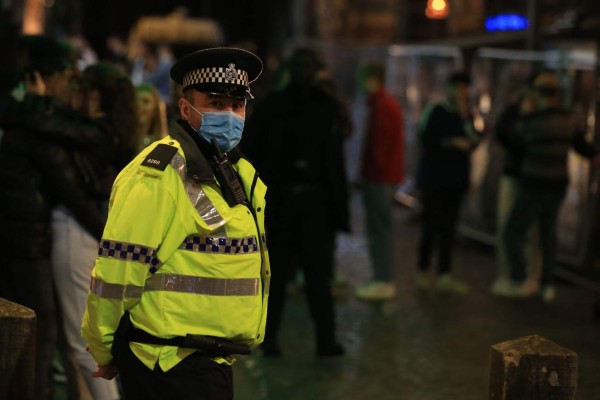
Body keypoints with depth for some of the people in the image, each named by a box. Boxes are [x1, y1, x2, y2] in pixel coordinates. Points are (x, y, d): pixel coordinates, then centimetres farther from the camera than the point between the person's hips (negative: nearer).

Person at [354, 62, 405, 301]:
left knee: (379, 230, -7)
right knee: (378, 229, 13)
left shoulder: (382, 106, -15)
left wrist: (373, 172, -15)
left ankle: (383, 282, -5)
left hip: (379, 178, -10)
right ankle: (382, 278, 18)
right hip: (381, 176, 10)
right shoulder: (387, 104, 17)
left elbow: (380, 144, -20)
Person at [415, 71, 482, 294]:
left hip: (456, 179, 5)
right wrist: (452, 142, -14)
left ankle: (444, 276, 3)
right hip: (434, 178, -5)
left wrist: (465, 117, -8)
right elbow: (426, 140, -12)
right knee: (431, 225, -2)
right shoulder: (435, 112, -4)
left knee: (448, 227, 3)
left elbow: (474, 141, 2)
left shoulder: (467, 115, 13)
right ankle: (422, 272, 9)